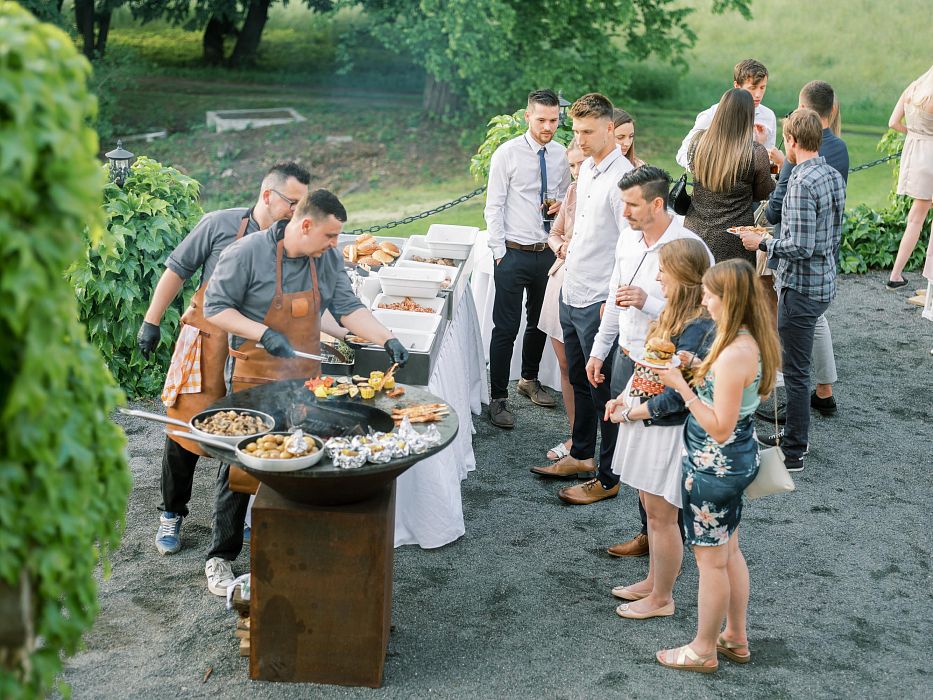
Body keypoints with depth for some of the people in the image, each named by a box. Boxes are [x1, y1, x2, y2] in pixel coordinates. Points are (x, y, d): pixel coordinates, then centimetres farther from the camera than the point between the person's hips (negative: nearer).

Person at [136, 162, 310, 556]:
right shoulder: (221, 225, -7)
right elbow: (177, 271, 0)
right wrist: (151, 322, -2)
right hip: (207, 342, -2)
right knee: (186, 430, 3)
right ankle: (172, 515, 20)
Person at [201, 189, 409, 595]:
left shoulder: (328, 258, 2)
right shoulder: (248, 253, -15)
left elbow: (348, 309, 4)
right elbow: (215, 307, -13)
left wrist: (388, 340, -10)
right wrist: (264, 334, -23)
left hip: (306, 379, 5)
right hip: (253, 379, -5)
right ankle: (221, 556, 16)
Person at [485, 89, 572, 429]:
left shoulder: (560, 154, 5)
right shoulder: (507, 153, -8)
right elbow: (494, 206, -7)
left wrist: (559, 204, -5)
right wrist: (500, 253, -11)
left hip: (547, 251, 5)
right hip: (514, 253, -5)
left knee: (540, 323, 18)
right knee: (506, 328, -3)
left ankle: (529, 380, 38)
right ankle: (498, 399, 6)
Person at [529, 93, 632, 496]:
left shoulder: (621, 177, -18)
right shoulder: (587, 168, 10)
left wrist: (613, 301, -22)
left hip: (598, 301, -9)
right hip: (571, 294, 9)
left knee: (603, 390, 1)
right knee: (579, 382, 21)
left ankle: (608, 477, 12)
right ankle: (581, 456, 37)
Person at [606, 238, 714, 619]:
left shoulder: (697, 327, -25)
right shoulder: (677, 313, 5)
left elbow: (678, 395, -26)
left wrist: (632, 413, -16)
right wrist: (623, 398, 4)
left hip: (668, 431, -9)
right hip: (650, 426, 9)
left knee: (661, 516, 5)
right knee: (652, 508, 21)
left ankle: (662, 598, 22)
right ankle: (653, 581, 38)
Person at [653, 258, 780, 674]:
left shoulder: (733, 355, -29)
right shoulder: (752, 342, 0)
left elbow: (720, 428, -27)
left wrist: (682, 386, -24)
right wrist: (696, 373, 0)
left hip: (714, 468, -9)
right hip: (736, 461, 9)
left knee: (711, 560, 7)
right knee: (729, 551, 22)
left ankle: (703, 650, 24)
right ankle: (736, 638, 37)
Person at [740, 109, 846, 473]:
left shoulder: (802, 183, -22)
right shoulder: (834, 176, 6)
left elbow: (801, 247, -26)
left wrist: (763, 244, -12)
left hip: (801, 288, -9)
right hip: (824, 282, 9)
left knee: (795, 371, 1)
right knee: (797, 364, 20)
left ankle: (793, 453, 10)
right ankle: (795, 435, 32)